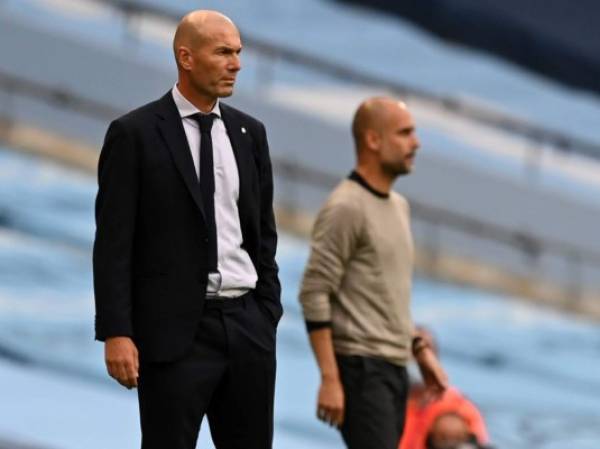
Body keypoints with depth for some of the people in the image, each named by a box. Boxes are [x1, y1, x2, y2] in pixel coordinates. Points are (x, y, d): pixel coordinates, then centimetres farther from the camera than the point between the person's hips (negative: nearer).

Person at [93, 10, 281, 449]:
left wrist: (270, 314, 11)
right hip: (175, 330, -5)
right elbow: (113, 243, -7)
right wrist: (115, 333, -14)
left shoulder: (250, 133, 12)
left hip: (248, 326, 5)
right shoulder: (134, 133, -4)